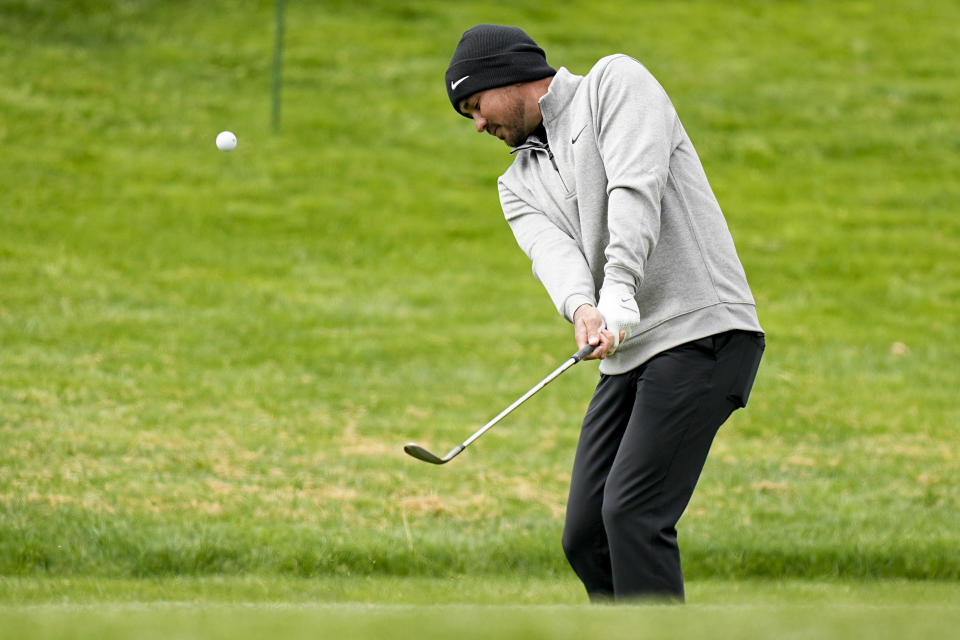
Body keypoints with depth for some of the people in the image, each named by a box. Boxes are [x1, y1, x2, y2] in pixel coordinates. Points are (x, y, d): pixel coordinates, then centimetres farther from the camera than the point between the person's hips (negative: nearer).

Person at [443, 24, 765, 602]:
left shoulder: (616, 81, 3)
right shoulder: (520, 184, 21)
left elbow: (635, 189, -14)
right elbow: (552, 249, -1)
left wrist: (618, 290, -29)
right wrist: (581, 308, -25)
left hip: (702, 332, -8)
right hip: (626, 353, 8)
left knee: (633, 513, -19)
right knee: (586, 537, 2)